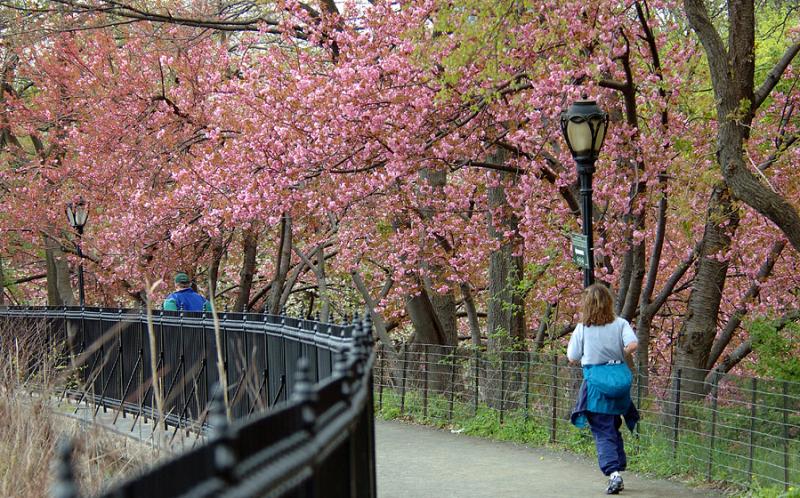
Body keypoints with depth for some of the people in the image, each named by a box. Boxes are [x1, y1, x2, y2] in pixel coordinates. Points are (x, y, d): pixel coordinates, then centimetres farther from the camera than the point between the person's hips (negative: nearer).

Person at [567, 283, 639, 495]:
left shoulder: (582, 328, -3)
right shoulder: (620, 324, 1)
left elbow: (572, 358, 0)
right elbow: (633, 344, -15)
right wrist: (622, 356, 5)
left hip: (595, 380, -3)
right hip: (619, 377, 3)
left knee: (603, 432, -1)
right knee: (613, 427, 18)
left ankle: (613, 472, -17)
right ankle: (618, 469, 18)